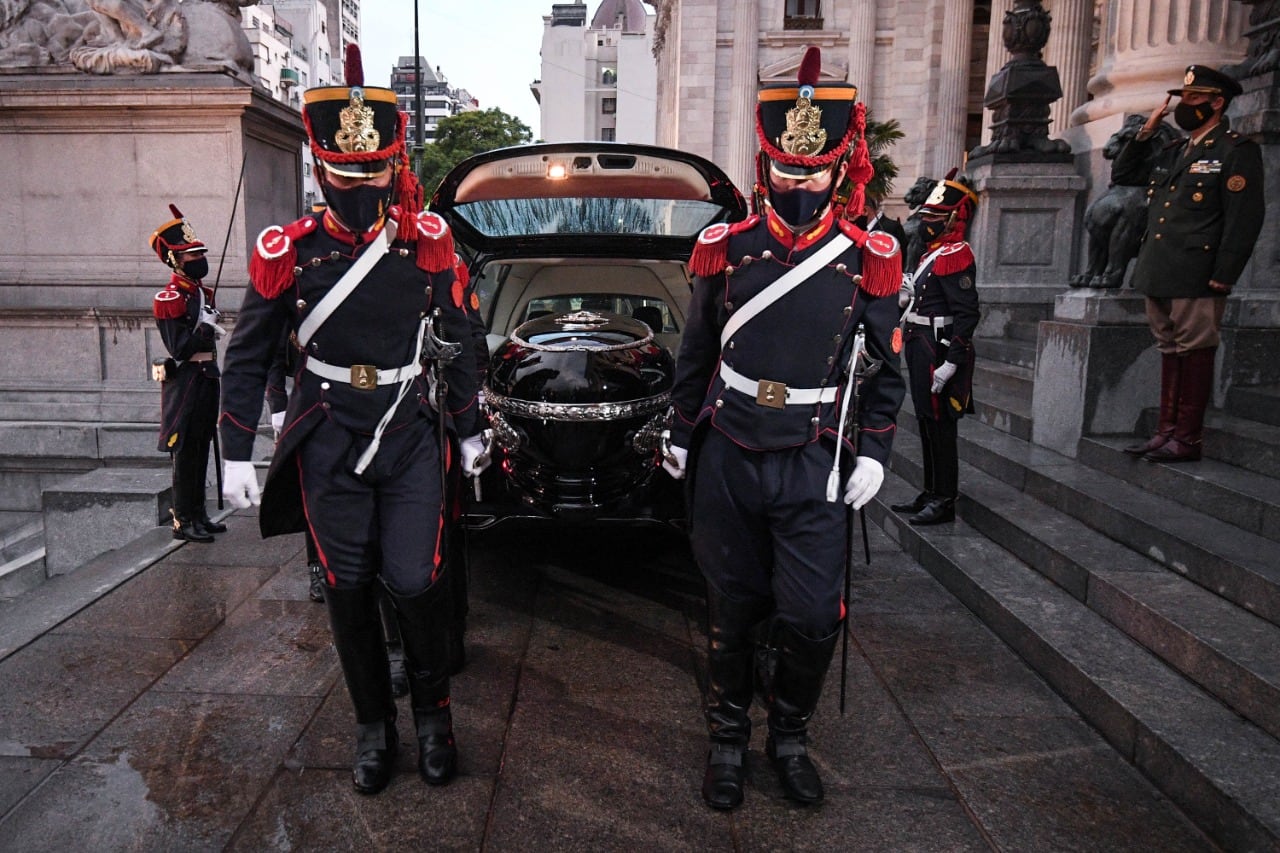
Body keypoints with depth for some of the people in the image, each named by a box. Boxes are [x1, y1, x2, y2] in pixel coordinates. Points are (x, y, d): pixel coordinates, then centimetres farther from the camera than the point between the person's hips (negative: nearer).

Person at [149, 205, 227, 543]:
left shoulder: (203, 292, 13)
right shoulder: (170, 298, -14)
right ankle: (183, 521, 6)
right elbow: (178, 348, -20)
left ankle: (199, 513, 25)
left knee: (201, 448, 14)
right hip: (185, 380, -9)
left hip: (207, 376, 9)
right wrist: (206, 327, -16)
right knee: (186, 452, -2)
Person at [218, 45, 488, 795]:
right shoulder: (287, 252, -5)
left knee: (416, 581, -5)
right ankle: (374, 725, 27)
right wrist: (237, 454, 2)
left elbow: (458, 342, 6)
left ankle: (434, 712, 21)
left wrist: (470, 430, 10)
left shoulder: (427, 241, -4)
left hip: (411, 437, 0)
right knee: (349, 589, 8)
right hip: (329, 445, 1)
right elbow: (249, 358, 3)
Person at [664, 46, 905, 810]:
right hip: (726, 462, 1)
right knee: (734, 610, 12)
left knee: (813, 618, 0)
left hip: (814, 469, 0)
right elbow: (695, 354, 9)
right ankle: (729, 739, 32)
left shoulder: (867, 259, -2)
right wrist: (680, 435, 11)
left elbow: (886, 370, 6)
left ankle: (790, 737, 28)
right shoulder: (726, 249, 0)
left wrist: (873, 453, 0)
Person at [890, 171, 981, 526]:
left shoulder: (955, 255, -14)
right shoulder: (933, 253, 17)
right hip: (922, 350, 10)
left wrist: (950, 364, -25)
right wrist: (909, 298, 6)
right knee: (927, 425, 15)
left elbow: (966, 313, -22)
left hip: (939, 354, -10)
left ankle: (944, 501, 5)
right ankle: (931, 493, 26)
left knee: (940, 427, -4)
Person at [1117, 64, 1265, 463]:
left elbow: (1245, 218, -11)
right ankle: (1166, 432, 18)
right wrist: (1145, 132, 15)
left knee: (1195, 352, -3)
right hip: (1158, 275, 8)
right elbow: (1121, 173, 28)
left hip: (1195, 278, -8)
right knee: (1170, 351, 11)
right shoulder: (1173, 151, 20)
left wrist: (1223, 277, -18)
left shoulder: (1236, 151, -3)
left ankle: (1187, 440, 2)